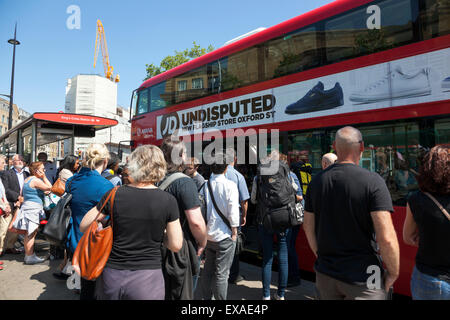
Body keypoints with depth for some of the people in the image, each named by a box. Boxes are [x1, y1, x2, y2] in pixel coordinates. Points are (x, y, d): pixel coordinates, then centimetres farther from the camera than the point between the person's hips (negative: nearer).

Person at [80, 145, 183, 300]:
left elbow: (83, 226, 2)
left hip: (111, 277, 3)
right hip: (147, 280, -2)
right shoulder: (168, 200, -13)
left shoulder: (114, 195, -9)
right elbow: (176, 245, -9)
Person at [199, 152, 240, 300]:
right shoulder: (230, 185, -13)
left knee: (207, 270, 18)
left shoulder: (204, 186, 0)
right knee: (221, 274, 5)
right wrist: (234, 231, -3)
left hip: (208, 235, 5)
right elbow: (233, 211, -14)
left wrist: (204, 229, 14)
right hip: (224, 235, -5)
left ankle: (206, 297, 31)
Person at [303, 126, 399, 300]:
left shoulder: (316, 181, -1)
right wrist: (393, 273, -4)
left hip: (325, 273, 5)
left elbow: (308, 228, 5)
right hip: (362, 277, -4)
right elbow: (387, 238, -20)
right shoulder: (373, 181, -16)